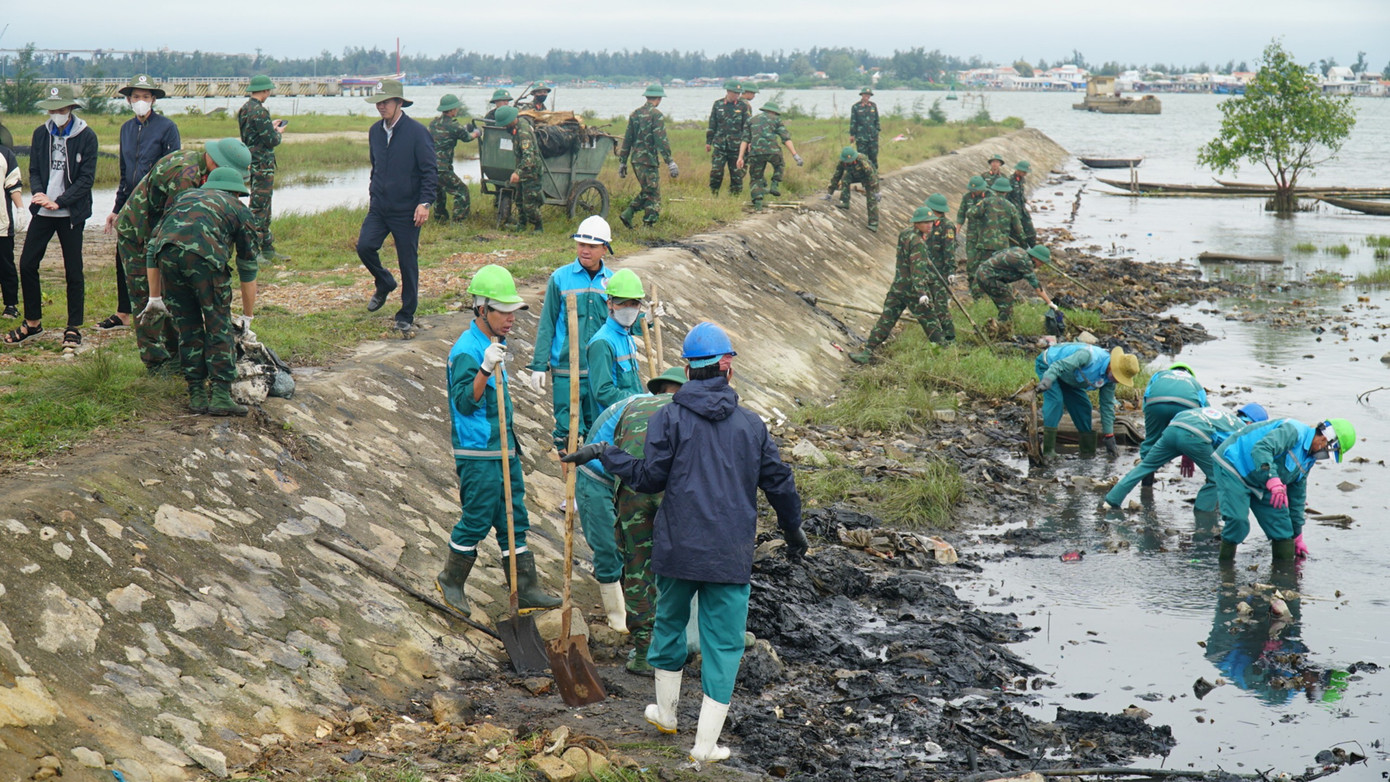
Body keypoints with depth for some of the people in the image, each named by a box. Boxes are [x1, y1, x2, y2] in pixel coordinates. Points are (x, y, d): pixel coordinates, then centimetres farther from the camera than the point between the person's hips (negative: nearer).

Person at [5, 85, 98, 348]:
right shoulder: (40, 134, 8)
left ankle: (74, 328, 12)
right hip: (42, 211, 4)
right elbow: (34, 171, 10)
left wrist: (59, 201, -18)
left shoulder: (86, 136, -5)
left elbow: (86, 178, -8)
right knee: (27, 264, 2)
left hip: (71, 214, -4)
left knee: (73, 271, 1)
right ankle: (32, 322, 18)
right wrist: (38, 193, -12)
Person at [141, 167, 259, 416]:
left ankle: (197, 394, 17)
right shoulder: (241, 211, 29)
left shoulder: (184, 196, 39)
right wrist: (247, 319, 41)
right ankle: (220, 394, 0)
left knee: (187, 327, 16)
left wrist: (155, 297, 37)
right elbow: (248, 270, 32)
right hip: (205, 254, -3)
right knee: (219, 327, 7)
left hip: (168, 253, 3)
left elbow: (152, 245, 33)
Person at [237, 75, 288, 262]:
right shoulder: (259, 111, -18)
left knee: (264, 210, 15)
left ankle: (268, 249, 20)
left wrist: (271, 126, 22)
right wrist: (279, 133, 2)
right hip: (262, 166, -10)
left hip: (252, 162, 10)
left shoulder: (245, 109, 11)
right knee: (258, 208, -6)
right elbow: (272, 140, -18)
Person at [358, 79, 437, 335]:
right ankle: (384, 284, 19)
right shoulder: (375, 131, 7)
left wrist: (424, 203, -18)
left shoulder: (416, 132, -11)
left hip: (407, 210, -5)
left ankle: (406, 318, 12)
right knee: (364, 246, -11)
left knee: (408, 263, 0)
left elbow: (430, 171, -10)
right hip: (379, 207, 5)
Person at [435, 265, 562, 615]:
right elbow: (464, 402, -27)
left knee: (513, 520, 10)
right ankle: (450, 582, 19)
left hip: (505, 448, 9)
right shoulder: (466, 350, -17)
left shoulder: (495, 343, 12)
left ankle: (527, 591, 14)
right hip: (479, 454, -9)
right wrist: (486, 368, -39)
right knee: (476, 519, 0)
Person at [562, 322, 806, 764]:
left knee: (670, 623, 22)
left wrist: (606, 455, 9)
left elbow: (649, 479, -6)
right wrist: (793, 530, 23)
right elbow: (778, 483, 8)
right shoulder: (751, 424, 3)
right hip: (731, 556, 0)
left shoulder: (669, 418, -5)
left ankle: (666, 714, 37)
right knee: (723, 643, 5)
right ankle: (706, 744, 6)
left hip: (677, 550, 0)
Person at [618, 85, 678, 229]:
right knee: (653, 195, 0)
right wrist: (670, 162, -17)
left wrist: (622, 162, 18)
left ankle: (627, 214, 9)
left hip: (635, 159, 7)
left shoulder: (635, 114, 11)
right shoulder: (656, 115, -10)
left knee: (646, 192, 20)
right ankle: (648, 224, -2)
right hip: (649, 160, -7)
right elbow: (661, 140, -17)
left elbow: (627, 139, 14)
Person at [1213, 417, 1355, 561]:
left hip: (1259, 484, 10)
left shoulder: (1307, 461, 8)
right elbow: (1261, 448, -40)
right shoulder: (1294, 432, -23)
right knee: (1238, 520, -23)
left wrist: (1297, 537, 19)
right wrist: (1273, 480, -52)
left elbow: (1297, 498, 17)